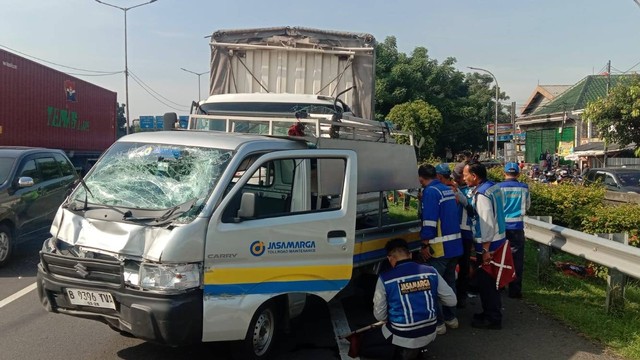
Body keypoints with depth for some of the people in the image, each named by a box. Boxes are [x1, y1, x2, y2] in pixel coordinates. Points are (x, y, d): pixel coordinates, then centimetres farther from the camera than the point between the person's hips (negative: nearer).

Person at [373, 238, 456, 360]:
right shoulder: (431, 272, -6)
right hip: (429, 333, 4)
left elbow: (379, 315, -8)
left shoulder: (385, 279, -14)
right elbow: (451, 301, 1)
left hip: (402, 337, -4)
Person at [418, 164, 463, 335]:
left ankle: (438, 323, 6)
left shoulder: (430, 192, -15)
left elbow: (429, 221, -21)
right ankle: (451, 317, 29)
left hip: (440, 248, -9)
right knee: (449, 281, 19)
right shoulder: (448, 189, 12)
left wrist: (425, 245, -14)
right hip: (455, 244, 9)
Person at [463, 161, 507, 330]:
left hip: (488, 243, -10)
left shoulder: (482, 194, -22)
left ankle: (492, 319, 12)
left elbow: (487, 223, -24)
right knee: (489, 281, 20)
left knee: (485, 282, 2)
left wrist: (485, 249, -21)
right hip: (498, 240, 10)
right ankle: (491, 312, 32)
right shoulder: (493, 186, 7)